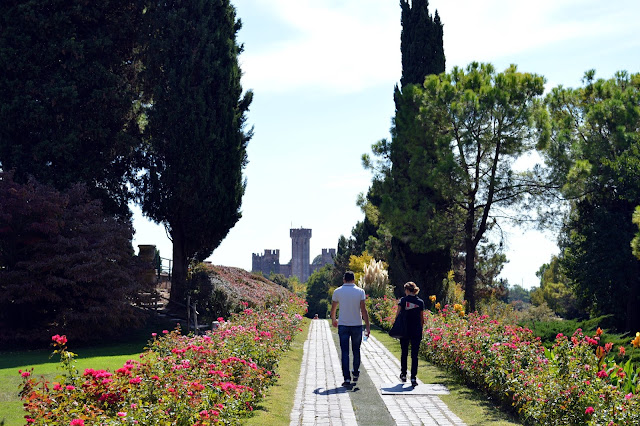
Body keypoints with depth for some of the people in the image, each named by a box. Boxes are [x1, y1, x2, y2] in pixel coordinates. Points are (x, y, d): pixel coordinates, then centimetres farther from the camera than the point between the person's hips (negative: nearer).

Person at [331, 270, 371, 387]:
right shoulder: (360, 291, -3)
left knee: (345, 352, -1)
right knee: (356, 350, 17)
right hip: (357, 325, 0)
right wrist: (368, 326, -6)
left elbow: (333, 309, 10)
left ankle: (347, 378, -7)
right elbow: (363, 310, -9)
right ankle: (356, 373, 29)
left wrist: (333, 320, 29)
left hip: (343, 325, 0)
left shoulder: (338, 291, 0)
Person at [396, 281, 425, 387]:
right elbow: (422, 318, 4)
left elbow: (398, 315, -6)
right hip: (416, 331, 0)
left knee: (404, 353, 17)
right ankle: (413, 378, -4)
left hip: (405, 330, 0)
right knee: (414, 355, 2)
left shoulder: (403, 300, -3)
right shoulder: (420, 302, 1)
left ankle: (403, 375, 26)